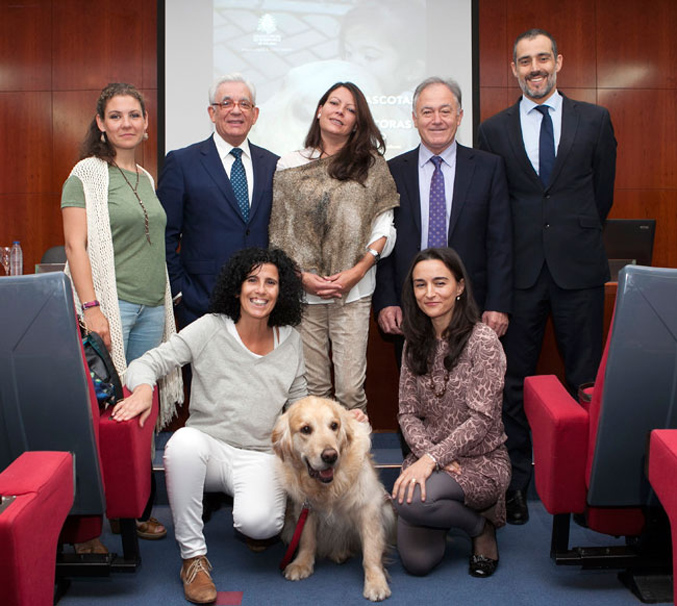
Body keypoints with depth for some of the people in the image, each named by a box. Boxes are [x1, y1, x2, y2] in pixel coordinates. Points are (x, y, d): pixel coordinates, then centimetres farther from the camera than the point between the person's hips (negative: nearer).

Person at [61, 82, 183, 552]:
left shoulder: (146, 179, 17)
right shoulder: (87, 174, -2)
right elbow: (76, 246, -9)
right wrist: (90, 308, -17)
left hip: (151, 307, 6)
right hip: (110, 305, -6)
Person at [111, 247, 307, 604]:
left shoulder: (290, 340, 7)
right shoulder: (210, 329, -3)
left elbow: (299, 402, 16)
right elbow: (148, 363, -8)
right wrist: (143, 387, -31)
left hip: (260, 456, 1)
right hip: (209, 447, 0)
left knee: (257, 523, -30)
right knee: (184, 440, -37)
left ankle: (247, 511, 13)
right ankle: (193, 556, -20)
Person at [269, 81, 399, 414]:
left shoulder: (371, 165, 7)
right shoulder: (289, 166, 9)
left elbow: (383, 228, 4)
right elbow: (278, 233, 7)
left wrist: (356, 272, -8)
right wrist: (302, 276, -5)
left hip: (354, 292, -1)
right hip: (303, 291, 1)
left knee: (351, 389, -4)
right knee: (313, 388, 4)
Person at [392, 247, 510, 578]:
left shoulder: (482, 340, -13)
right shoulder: (415, 343, 5)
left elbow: (481, 418, -17)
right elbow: (408, 413, 4)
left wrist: (432, 458, -23)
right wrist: (426, 453, -14)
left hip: (481, 460, -4)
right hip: (429, 457, 4)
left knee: (412, 502, -33)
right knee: (417, 561, -14)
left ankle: (481, 523, -1)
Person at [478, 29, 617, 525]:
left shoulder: (595, 120, 8)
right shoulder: (494, 130, 8)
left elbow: (603, 191, 13)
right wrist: (511, 250, 8)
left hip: (578, 267, 0)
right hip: (520, 270, 0)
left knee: (586, 381, 4)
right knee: (515, 382, 4)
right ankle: (516, 480, 16)